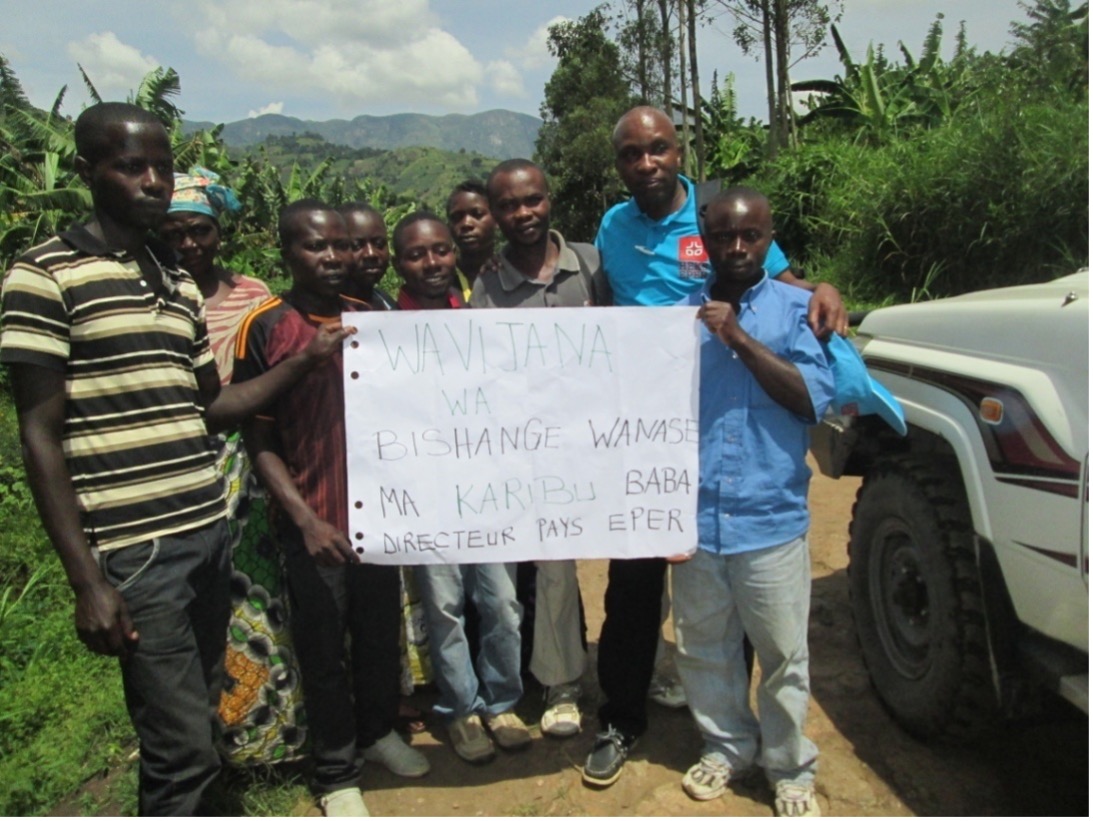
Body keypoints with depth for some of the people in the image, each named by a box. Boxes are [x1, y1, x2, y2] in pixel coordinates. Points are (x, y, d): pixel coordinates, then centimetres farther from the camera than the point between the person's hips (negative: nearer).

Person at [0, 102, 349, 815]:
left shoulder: (180, 284, 14)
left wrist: (306, 359, 6)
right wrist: (88, 581, -13)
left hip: (210, 533, 7)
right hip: (134, 549, -7)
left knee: (195, 725, 17)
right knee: (184, 749, -2)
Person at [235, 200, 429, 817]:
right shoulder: (266, 328, -8)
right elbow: (259, 440, -7)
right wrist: (307, 520, -15)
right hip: (313, 523, -3)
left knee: (382, 632, 18)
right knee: (325, 647, 11)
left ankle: (379, 730, 43)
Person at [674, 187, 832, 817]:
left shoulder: (796, 308, 2)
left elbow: (815, 399, -9)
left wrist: (739, 338, -15)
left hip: (771, 517, -2)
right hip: (696, 518, 2)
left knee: (784, 653, 8)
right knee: (705, 648, 16)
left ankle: (790, 768, 29)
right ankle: (726, 747, 37)